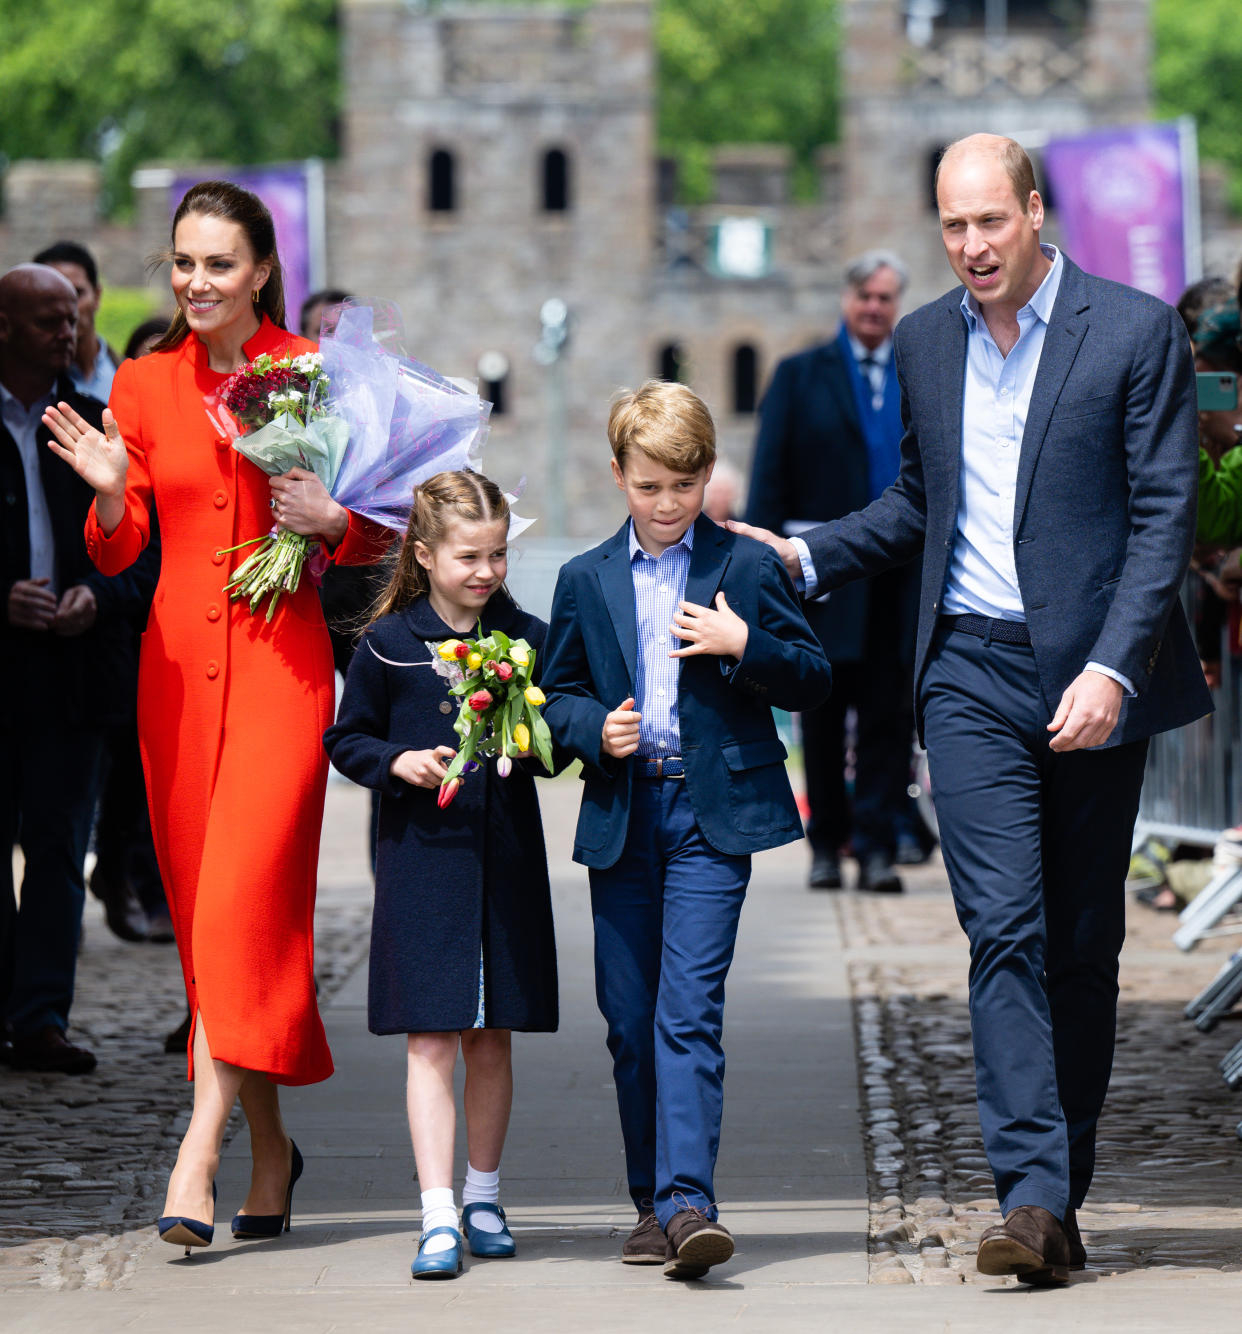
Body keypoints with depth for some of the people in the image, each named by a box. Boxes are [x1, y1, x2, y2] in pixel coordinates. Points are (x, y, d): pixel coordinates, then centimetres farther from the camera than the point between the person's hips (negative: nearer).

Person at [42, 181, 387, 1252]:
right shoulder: (143, 386, 7)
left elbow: (381, 530, 5)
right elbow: (118, 551, 7)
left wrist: (329, 516, -16)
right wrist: (110, 494, -14)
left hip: (281, 657, -4)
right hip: (178, 658, 4)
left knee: (245, 898, -15)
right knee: (200, 906, 7)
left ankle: (199, 1154, -18)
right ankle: (269, 1143, 20)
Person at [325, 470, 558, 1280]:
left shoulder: (528, 639, 4)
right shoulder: (388, 645, -2)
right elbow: (347, 739, 6)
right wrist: (398, 762, -12)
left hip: (506, 860, 2)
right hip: (422, 857, -2)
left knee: (492, 1037, 10)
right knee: (431, 1041, -6)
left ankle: (483, 1196, 25)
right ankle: (438, 1217, -7)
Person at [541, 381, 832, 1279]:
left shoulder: (750, 568, 4)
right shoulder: (586, 581, 11)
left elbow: (815, 681, 4)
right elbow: (558, 694, 15)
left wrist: (744, 645, -13)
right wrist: (596, 731, -6)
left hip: (712, 815, -3)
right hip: (620, 816, 3)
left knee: (689, 1010, -14)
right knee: (630, 1020, 7)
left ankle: (688, 1203, -20)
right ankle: (654, 1203, 17)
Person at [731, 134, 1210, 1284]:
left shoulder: (1136, 331, -5)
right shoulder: (922, 344, 9)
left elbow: (1163, 515, -8)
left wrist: (1112, 668, -17)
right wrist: (805, 557, 10)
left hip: (1095, 674, -2)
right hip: (972, 673, 2)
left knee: (1082, 942, 6)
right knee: (1005, 928, -12)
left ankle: (1060, 1198, 15)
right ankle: (1031, 1197, -18)